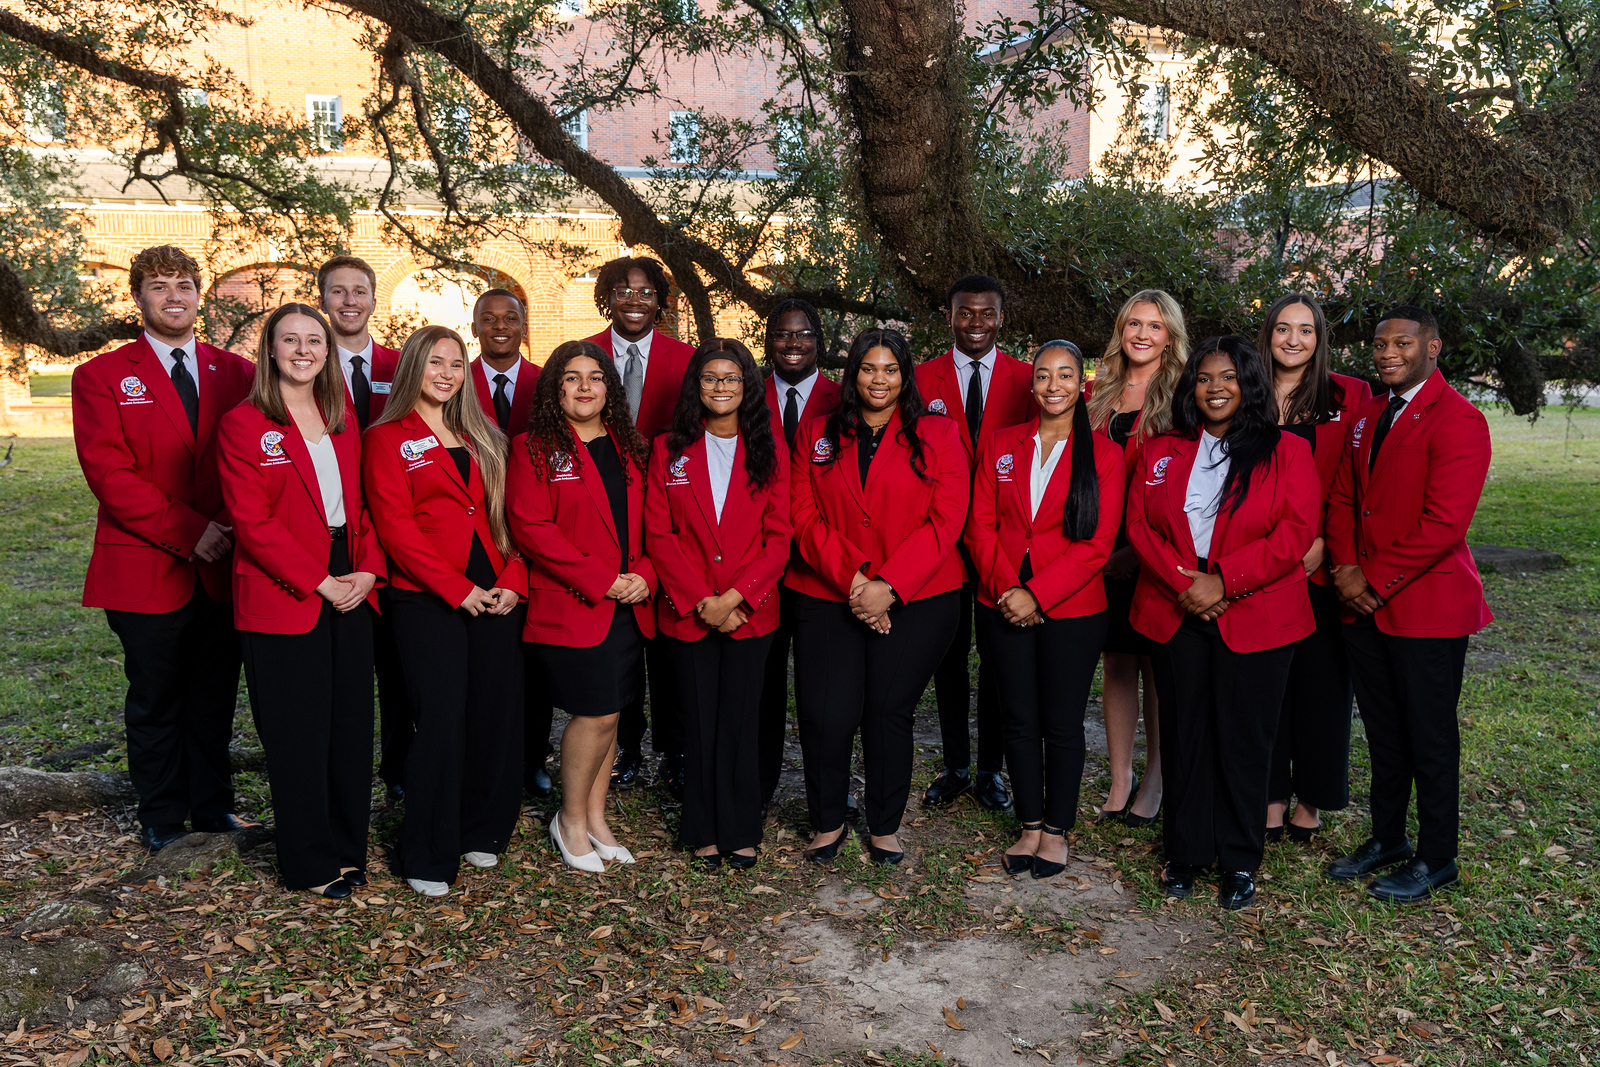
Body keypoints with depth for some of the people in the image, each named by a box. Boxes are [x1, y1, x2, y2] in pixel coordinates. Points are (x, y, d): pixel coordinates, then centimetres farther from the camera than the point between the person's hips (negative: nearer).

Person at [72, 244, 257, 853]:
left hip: (224, 567, 2)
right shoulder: (101, 377, 2)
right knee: (155, 700, 9)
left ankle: (213, 807, 27)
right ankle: (162, 819, 25)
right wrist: (189, 532, -14)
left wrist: (231, 529, -10)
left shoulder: (236, 373, 10)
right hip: (146, 570, -2)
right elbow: (108, 472, -8)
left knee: (215, 697, 11)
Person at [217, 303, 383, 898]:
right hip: (282, 598, -5)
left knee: (351, 723, 10)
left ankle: (348, 848, 26)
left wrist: (369, 569, -5)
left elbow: (363, 506, 11)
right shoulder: (243, 425, -6)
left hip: (351, 591, 5)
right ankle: (310, 864, 20)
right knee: (298, 732, 4)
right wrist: (318, 582, -16)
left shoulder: (343, 423, 12)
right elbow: (252, 521, -12)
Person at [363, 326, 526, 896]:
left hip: (495, 596, 5)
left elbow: (505, 517, 13)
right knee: (442, 719, -5)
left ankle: (481, 833, 25)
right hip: (426, 598, -5)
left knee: (498, 714, 6)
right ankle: (429, 857, 9)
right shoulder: (387, 439, 2)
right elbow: (395, 526, -7)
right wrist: (458, 588, -14)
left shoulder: (481, 439, 18)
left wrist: (512, 580, -3)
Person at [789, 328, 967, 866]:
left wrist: (888, 586, -12)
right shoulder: (815, 436, 12)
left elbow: (946, 520, -3)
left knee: (888, 713, 1)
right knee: (826, 717, -8)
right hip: (829, 598, 1)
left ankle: (885, 827, 23)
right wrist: (850, 578, -11)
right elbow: (805, 517, 4)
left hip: (916, 600, -1)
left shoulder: (939, 435, 6)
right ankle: (827, 822, 17)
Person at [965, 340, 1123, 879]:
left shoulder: (1103, 454, -1)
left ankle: (1057, 831, 22)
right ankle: (1030, 827, 24)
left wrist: (1036, 593, -15)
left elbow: (1097, 542, -8)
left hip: (1071, 611, -2)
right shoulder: (1001, 447, 8)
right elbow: (980, 526, 3)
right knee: (1019, 719, 9)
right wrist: (1006, 588, -11)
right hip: (1004, 608, 3)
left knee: (1063, 724, 6)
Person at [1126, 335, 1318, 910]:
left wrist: (1222, 581, -16)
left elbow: (1295, 533, -8)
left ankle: (1240, 863, 20)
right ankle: (1185, 855, 22)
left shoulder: (1288, 452, 1)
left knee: (1244, 741, 4)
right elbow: (1139, 524, 3)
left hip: (1255, 619, -2)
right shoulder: (1161, 452, 10)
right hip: (1176, 614, 3)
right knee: (1183, 736, 8)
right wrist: (1182, 582, -12)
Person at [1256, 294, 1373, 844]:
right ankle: (1272, 794, 19)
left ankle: (1312, 798, 20)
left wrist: (1323, 542, -13)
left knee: (1319, 678, 6)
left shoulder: (1351, 396, 2)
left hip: (1321, 566, -2)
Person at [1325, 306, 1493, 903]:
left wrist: (1374, 579, -16)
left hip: (1426, 606, -7)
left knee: (1430, 738, 5)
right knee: (1383, 732, 17)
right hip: (1365, 605, 7)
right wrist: (1346, 568, -3)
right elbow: (1343, 498, 13)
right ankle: (1387, 839, 32)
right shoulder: (1367, 416, 13)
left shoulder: (1457, 420, -13)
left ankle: (1436, 860, 21)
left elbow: (1444, 523, -20)